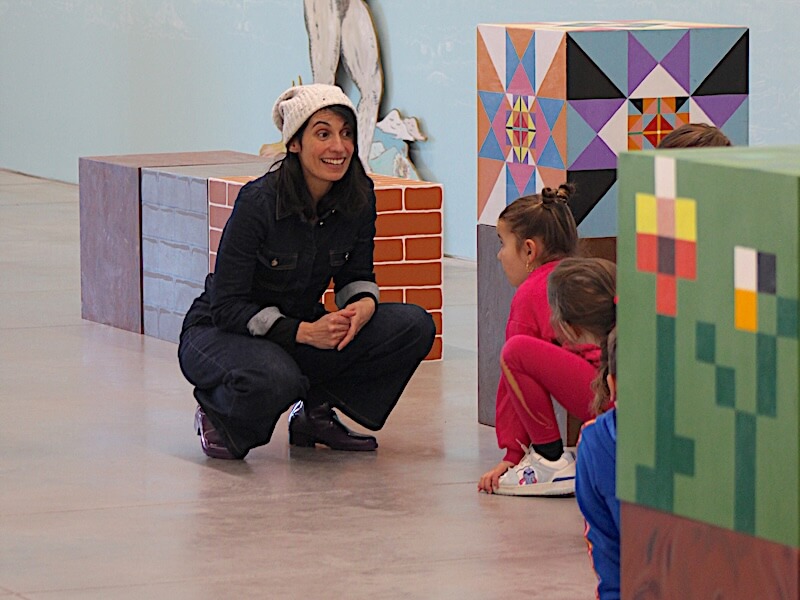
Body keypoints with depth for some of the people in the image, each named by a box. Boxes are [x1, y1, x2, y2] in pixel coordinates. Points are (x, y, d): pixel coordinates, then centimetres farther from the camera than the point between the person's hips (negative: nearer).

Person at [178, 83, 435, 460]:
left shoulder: (359, 198, -9)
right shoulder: (259, 202, -24)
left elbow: (355, 275, 5)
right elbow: (226, 306, -21)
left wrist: (364, 303, -20)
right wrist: (304, 332, -32)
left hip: (304, 328, 6)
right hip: (220, 333, -6)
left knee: (414, 326, -14)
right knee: (275, 378, -40)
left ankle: (315, 412, 3)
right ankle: (216, 413, -4)